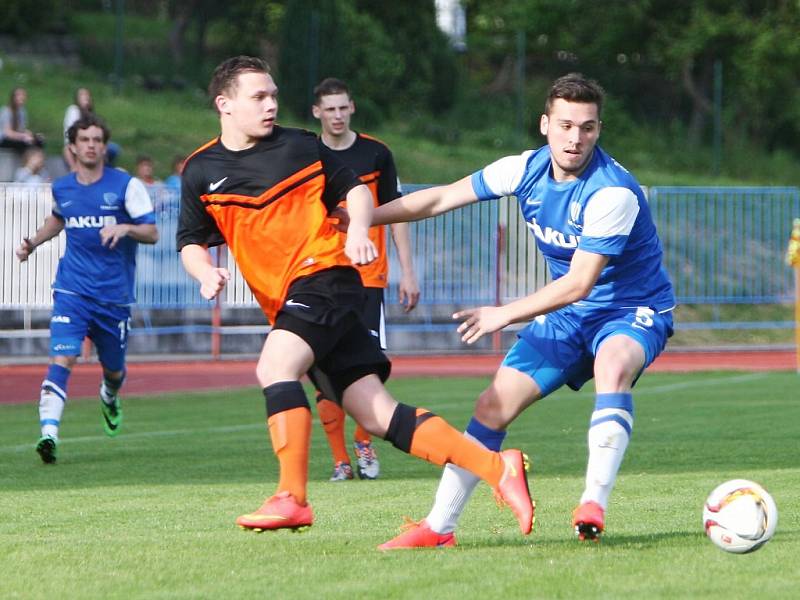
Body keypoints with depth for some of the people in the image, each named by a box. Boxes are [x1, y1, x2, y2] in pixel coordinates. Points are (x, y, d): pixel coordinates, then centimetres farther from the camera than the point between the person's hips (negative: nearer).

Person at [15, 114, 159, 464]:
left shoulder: (126, 186, -4)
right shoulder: (61, 189, 7)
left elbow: (152, 233, -6)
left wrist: (125, 228, -25)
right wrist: (33, 242, 15)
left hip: (114, 294, 0)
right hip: (72, 290, 0)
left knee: (114, 369, 15)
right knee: (62, 358, -20)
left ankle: (110, 397, 52)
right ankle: (49, 432, -29)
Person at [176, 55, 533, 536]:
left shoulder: (301, 147, 5)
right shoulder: (201, 172, 11)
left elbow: (355, 190, 14)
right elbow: (190, 242, 17)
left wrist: (358, 231, -5)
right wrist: (206, 272, -4)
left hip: (324, 276, -4)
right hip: (285, 302, 4)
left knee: (275, 367, -29)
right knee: (375, 414, -4)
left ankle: (293, 498, -27)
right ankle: (496, 467, -5)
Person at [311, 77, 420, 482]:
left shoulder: (375, 154, 6)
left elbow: (395, 214, 10)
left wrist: (407, 272, 5)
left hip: (367, 277, 0)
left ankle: (363, 441, 11)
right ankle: (340, 460, 3)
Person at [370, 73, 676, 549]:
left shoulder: (613, 192, -27)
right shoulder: (526, 171, -6)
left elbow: (578, 284, -27)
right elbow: (442, 198, 3)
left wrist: (505, 314, -24)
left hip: (634, 311, -6)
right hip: (568, 315, 6)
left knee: (613, 365, -40)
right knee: (494, 404, -3)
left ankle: (595, 505, -42)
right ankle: (439, 527, 6)